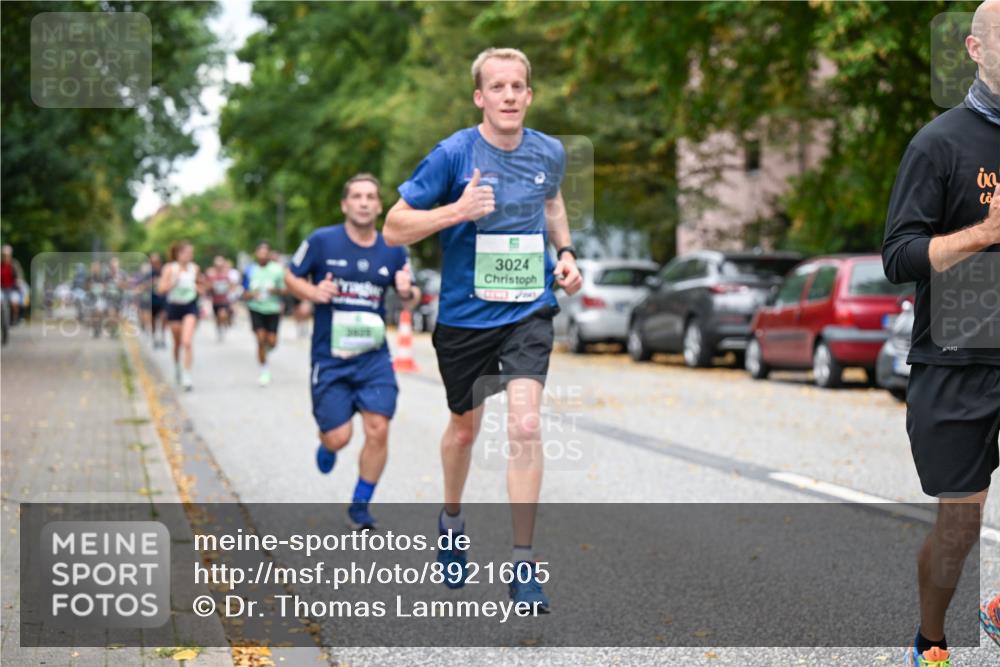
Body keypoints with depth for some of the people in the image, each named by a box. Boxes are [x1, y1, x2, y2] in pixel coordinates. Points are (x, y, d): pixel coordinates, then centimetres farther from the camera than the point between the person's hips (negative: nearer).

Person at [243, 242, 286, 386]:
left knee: (272, 342, -3)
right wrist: (251, 295, -15)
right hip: (256, 309, 0)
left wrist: (276, 290, -19)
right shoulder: (250, 270, 1)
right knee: (261, 339, -11)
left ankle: (264, 351, 36)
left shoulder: (277, 270, -4)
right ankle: (264, 370, 4)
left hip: (273, 309, 0)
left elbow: (284, 290, 2)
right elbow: (245, 294, 7)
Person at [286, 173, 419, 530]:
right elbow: (291, 277, 5)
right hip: (329, 356, -2)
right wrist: (313, 292, -15)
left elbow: (412, 297, 15)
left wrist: (408, 292, -9)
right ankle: (326, 444, 36)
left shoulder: (393, 250, 4)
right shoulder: (322, 241, -5)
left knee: (378, 431, -8)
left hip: (374, 356, 2)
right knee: (338, 437, -5)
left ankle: (360, 506, 11)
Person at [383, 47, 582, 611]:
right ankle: (452, 519, 47)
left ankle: (524, 563, -8)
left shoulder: (550, 153, -1)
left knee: (525, 424, -16)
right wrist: (458, 210, -26)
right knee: (465, 426, 17)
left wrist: (566, 253, 7)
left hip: (529, 309, 1)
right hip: (465, 313, -1)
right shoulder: (453, 153, -13)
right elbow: (394, 228, -12)